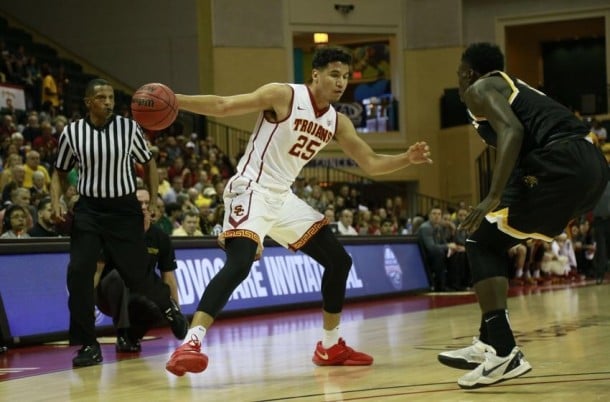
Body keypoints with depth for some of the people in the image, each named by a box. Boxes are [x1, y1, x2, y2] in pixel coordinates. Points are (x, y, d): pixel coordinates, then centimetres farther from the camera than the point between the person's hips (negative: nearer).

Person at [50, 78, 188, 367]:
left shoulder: (129, 128, -6)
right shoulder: (71, 133, -5)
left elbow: (148, 163, 7)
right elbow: (61, 172, 8)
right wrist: (56, 202, -8)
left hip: (124, 208, -1)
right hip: (88, 210, 1)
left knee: (137, 277, 2)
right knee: (78, 272, -16)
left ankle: (167, 305, 37)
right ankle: (88, 345, -6)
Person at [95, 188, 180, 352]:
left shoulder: (160, 238, -3)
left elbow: (168, 277, 1)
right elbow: (96, 270, -19)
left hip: (140, 296, 3)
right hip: (109, 295, -3)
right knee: (118, 275, -36)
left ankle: (133, 334, 1)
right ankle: (122, 335, -26)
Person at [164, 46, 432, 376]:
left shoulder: (337, 122, 7)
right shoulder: (284, 96, -13)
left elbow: (370, 163, 11)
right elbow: (223, 106, -17)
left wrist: (407, 159, -7)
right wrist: (174, 101, -28)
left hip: (283, 197, 9)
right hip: (250, 189, -8)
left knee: (339, 261, 10)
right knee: (239, 263, -31)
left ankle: (331, 346, 23)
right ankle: (191, 342, -35)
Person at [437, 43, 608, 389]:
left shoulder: (480, 89, 7)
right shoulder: (516, 88, 33)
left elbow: (512, 132, -13)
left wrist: (493, 197, -19)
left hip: (560, 164, -9)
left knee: (482, 241, 3)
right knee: (495, 241, 21)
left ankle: (504, 353, -7)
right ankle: (492, 342, 18)